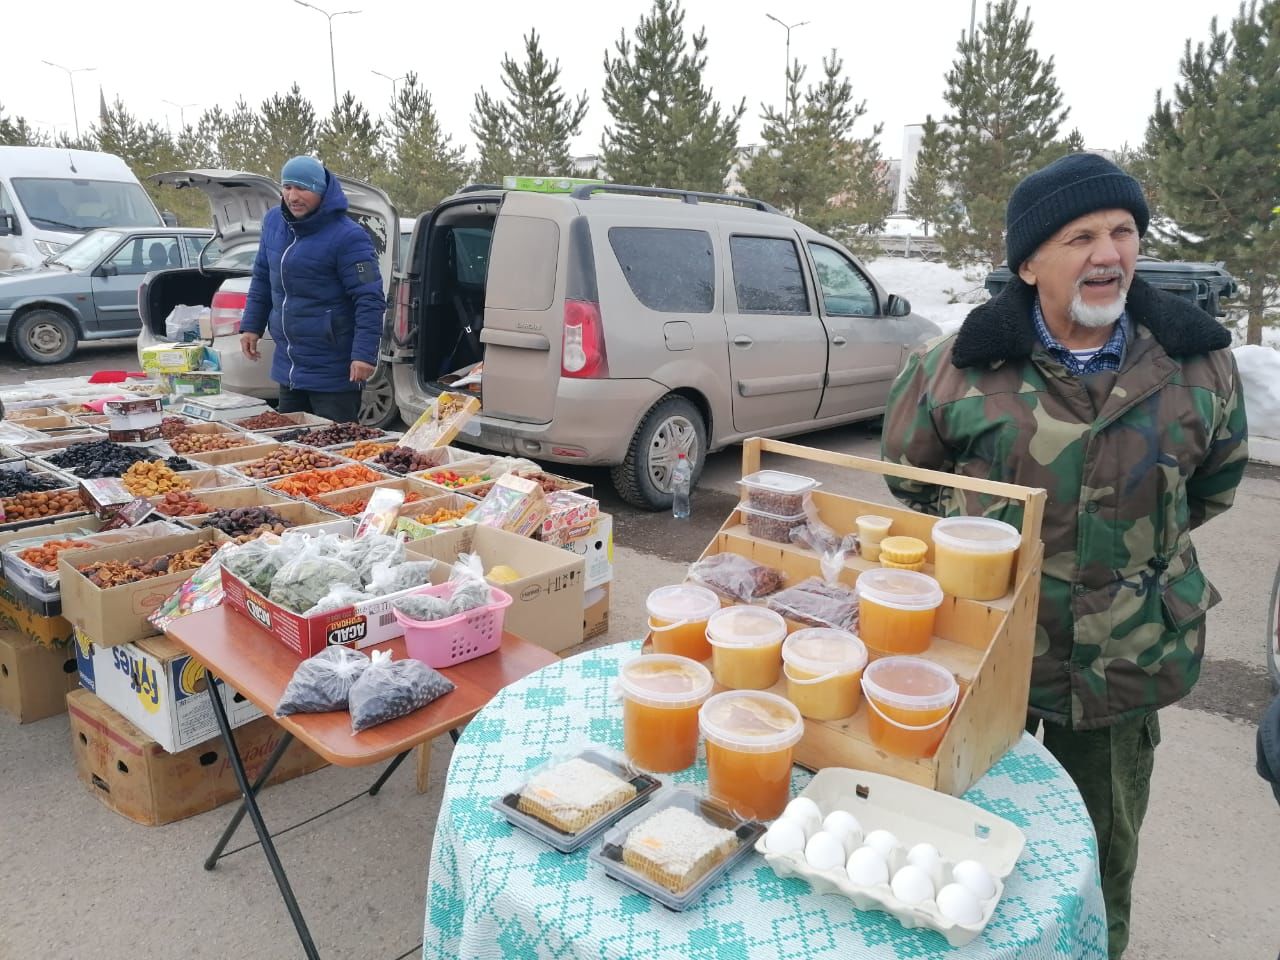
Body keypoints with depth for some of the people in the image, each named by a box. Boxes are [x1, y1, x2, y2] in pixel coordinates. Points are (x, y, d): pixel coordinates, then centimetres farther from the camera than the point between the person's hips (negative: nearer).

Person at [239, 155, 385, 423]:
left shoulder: (348, 237, -18)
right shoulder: (273, 222, 6)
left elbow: (370, 300, -20)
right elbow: (262, 278, 19)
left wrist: (364, 354, -26)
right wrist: (251, 326, 14)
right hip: (287, 368, 8)